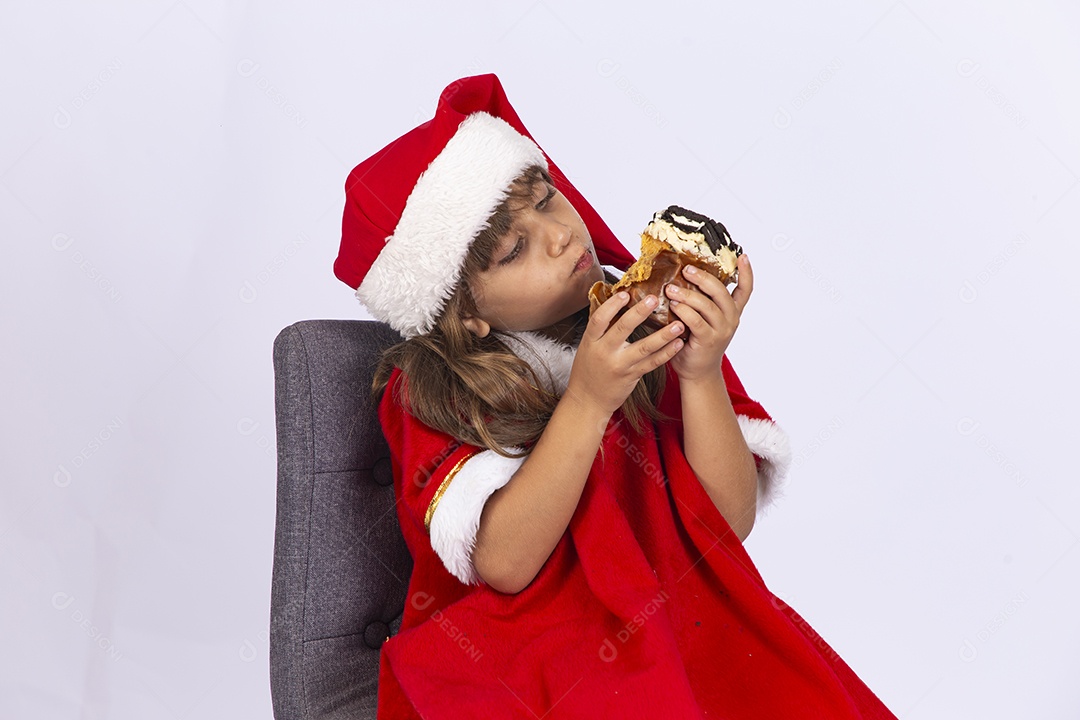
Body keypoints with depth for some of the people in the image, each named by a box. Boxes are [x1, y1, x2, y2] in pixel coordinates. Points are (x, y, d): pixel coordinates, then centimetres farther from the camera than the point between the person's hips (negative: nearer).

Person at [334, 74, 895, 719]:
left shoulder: (657, 327, 0)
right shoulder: (428, 394, -6)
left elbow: (732, 520, -5)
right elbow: (505, 563, -18)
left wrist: (702, 375, -19)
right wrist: (588, 399, -24)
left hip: (681, 629, 3)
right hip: (519, 653, -2)